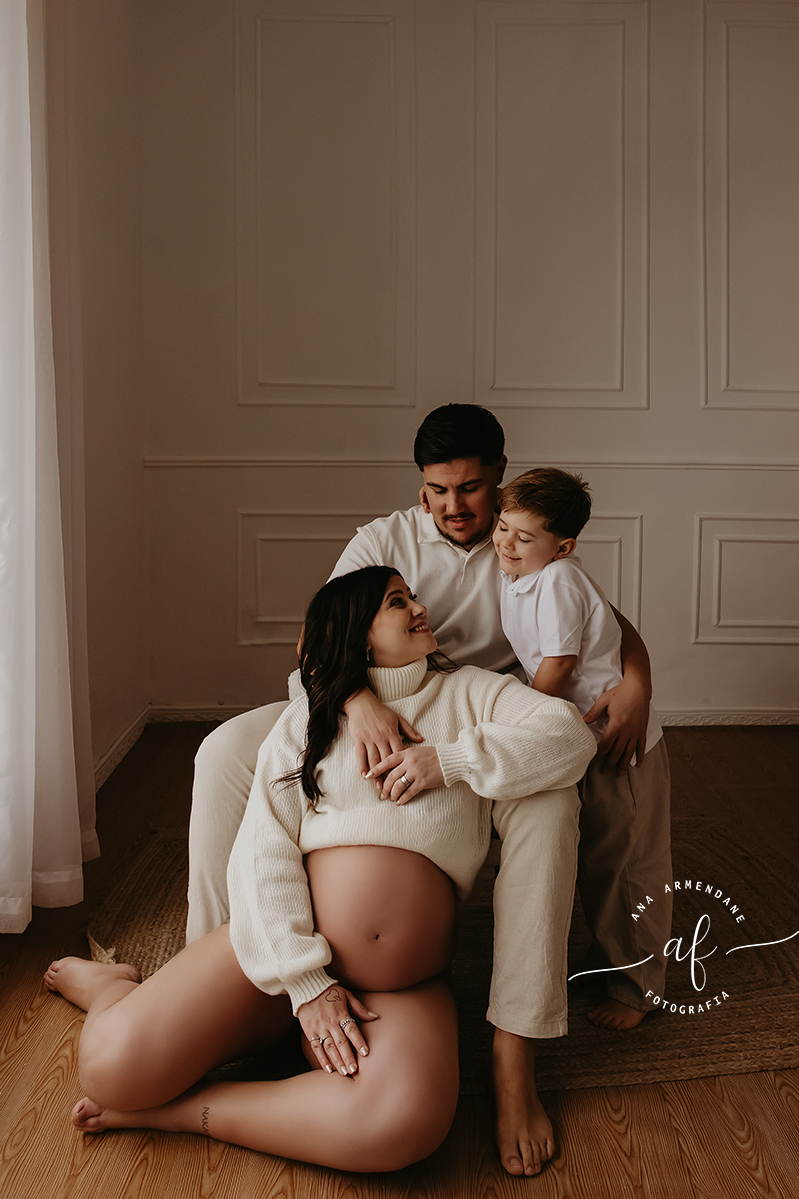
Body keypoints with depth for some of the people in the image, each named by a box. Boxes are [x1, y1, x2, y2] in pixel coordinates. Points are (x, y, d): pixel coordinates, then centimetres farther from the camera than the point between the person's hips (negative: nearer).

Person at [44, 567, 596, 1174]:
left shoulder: (468, 692, 11)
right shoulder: (306, 718, 9)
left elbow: (571, 735, -4)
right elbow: (263, 851, -3)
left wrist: (448, 758, -13)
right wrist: (305, 983, -15)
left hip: (408, 985, 1)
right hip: (281, 947, 0)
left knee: (401, 1124, -32)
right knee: (112, 1065, -17)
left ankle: (178, 1110, -11)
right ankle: (112, 986, 21)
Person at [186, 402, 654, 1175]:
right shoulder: (385, 539, 3)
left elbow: (610, 622, 8)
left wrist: (635, 683, -16)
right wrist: (359, 700, -35)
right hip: (370, 714, 1)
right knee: (227, 751, -21)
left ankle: (513, 1056, -33)